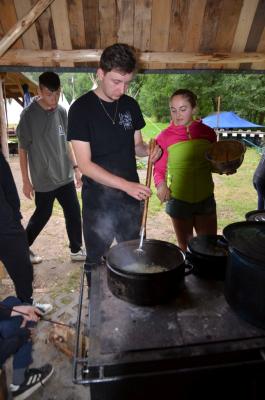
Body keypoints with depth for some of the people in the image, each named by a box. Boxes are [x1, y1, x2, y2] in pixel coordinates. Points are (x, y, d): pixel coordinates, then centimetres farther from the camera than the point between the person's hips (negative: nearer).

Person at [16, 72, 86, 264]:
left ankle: (77, 250, 26)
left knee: (74, 213, 7)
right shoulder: (29, 115, -12)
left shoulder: (62, 112, 3)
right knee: (42, 216, 9)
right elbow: (23, 149, -8)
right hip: (43, 179, -4)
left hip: (65, 176, 5)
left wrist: (75, 168, 10)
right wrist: (26, 180, -8)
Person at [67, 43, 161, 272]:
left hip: (131, 197, 5)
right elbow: (85, 165, -16)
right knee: (96, 260, 14)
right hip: (98, 201, -4)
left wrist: (148, 150, -11)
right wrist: (126, 184, -26)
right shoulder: (81, 108, -12)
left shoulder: (130, 105, 3)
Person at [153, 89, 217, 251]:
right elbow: (159, 169, 0)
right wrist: (161, 184, -20)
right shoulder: (165, 137, -6)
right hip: (179, 200, -1)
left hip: (205, 198, 2)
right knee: (186, 247, 14)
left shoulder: (208, 132, 1)